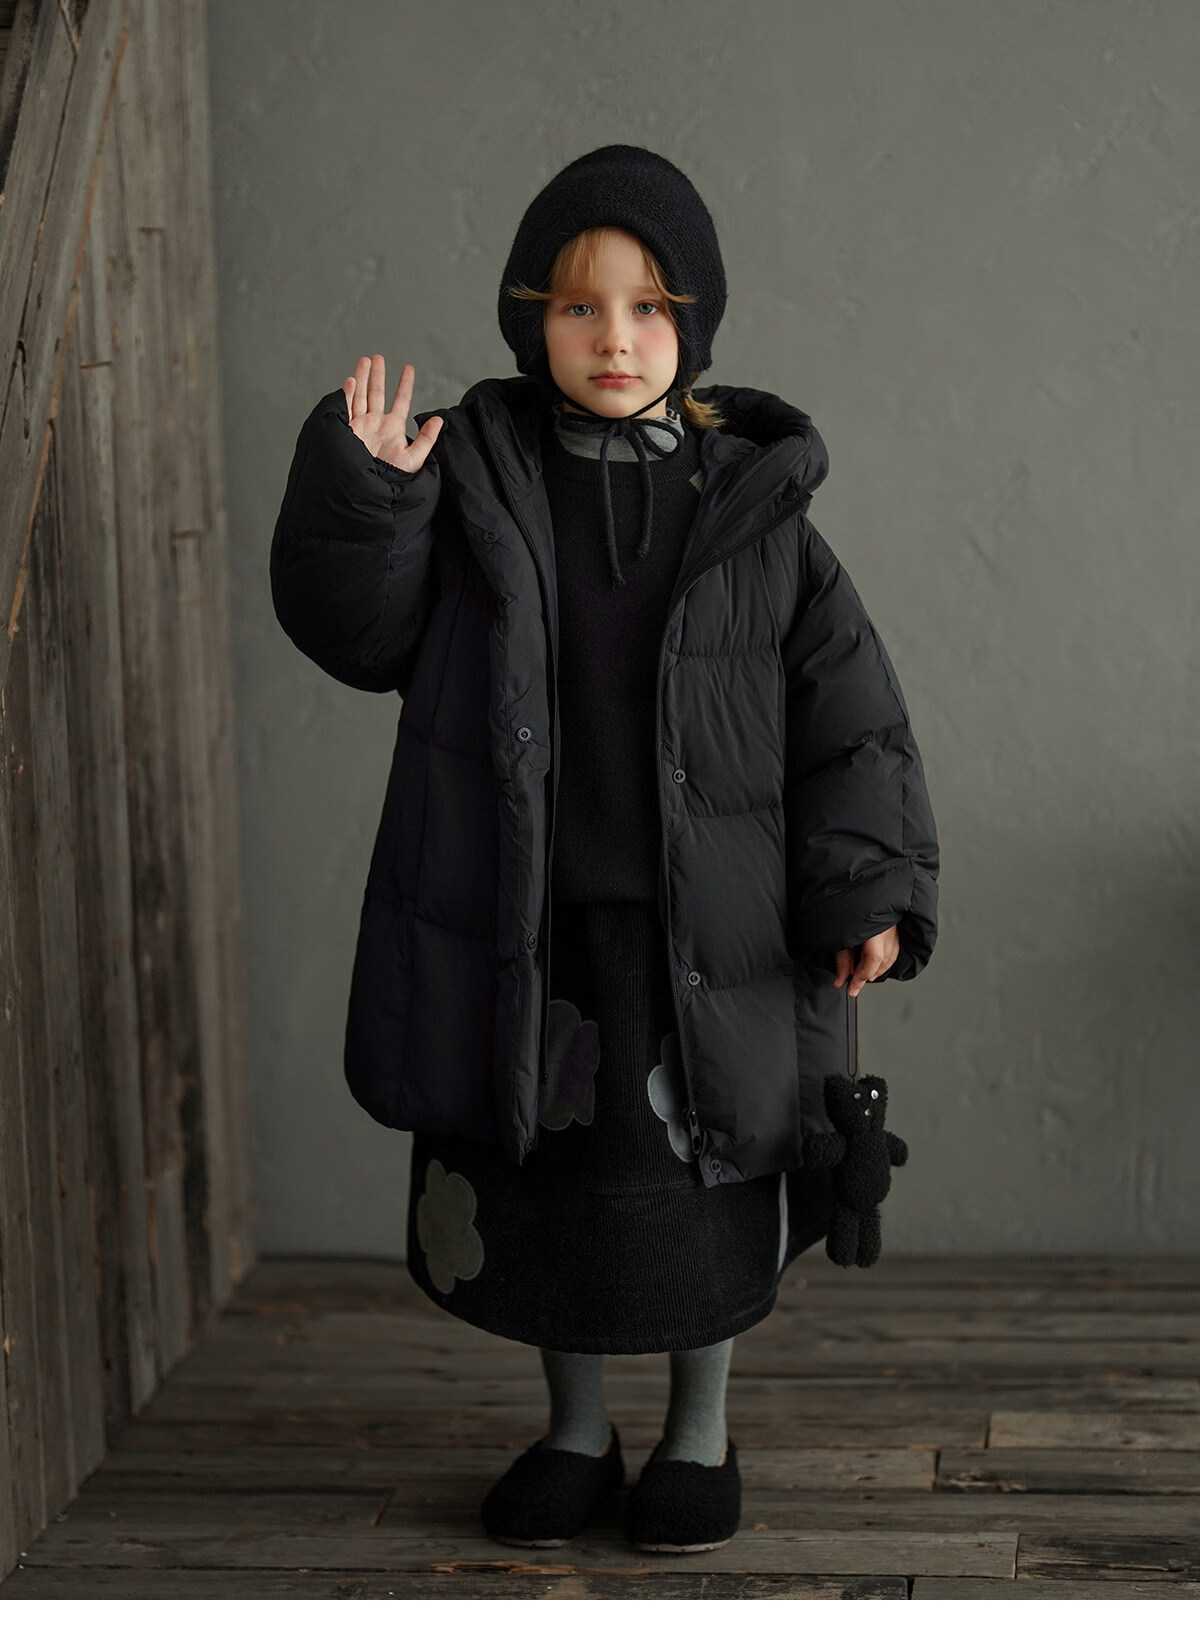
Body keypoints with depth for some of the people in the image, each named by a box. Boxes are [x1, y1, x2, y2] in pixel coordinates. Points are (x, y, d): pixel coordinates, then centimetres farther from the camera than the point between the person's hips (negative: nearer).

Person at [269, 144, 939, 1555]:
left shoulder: (753, 501, -1)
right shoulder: (473, 479, 1)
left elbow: (847, 703, 1)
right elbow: (362, 633, -1)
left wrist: (869, 886, -5)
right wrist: (359, 496, -16)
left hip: (702, 919, -1)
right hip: (521, 917, 1)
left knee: (704, 1176, 9)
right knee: (541, 1174, 12)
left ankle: (700, 1430, 31)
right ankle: (575, 1427, 33)